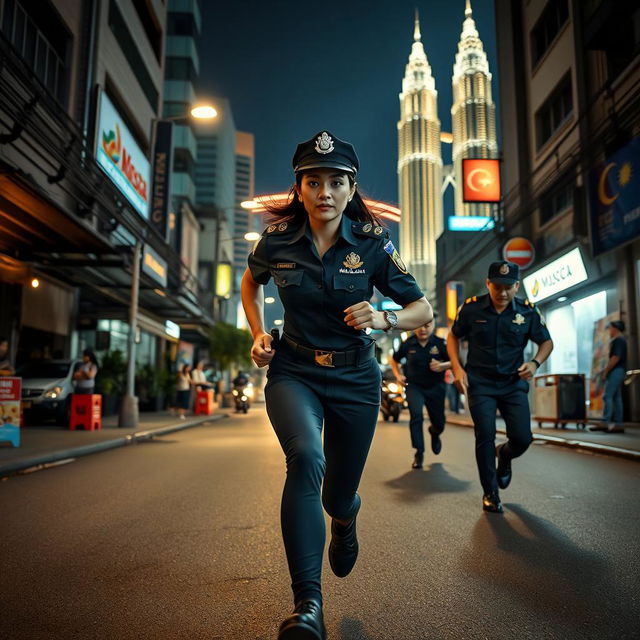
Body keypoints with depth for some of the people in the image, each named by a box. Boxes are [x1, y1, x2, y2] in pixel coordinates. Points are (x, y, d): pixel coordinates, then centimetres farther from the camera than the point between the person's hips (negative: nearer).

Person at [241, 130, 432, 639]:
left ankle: (345, 521, 51)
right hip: (293, 371, 0)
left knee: (339, 496, 10)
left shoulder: (372, 245, -9)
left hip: (354, 378, 1)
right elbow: (251, 282, 16)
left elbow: (424, 310, -4)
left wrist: (383, 319, -24)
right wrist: (258, 334, 2)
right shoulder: (277, 240, -6)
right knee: (306, 458, -32)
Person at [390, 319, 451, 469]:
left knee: (439, 423, 9)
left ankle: (434, 432, 49)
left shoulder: (440, 343, -10)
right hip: (414, 386, -1)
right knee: (416, 415, -24)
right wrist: (398, 375, -6)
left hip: (435, 387, 1)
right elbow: (394, 360, 9)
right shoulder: (408, 344, -7)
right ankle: (419, 453, -10)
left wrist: (442, 365, -27)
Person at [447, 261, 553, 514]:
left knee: (522, 438, -6)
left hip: (514, 383, 1)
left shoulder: (528, 311, -4)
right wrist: (457, 368, -5)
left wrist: (535, 363, -11)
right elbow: (453, 336, 7)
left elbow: (546, 342, 9)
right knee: (485, 436, -8)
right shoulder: (472, 307, -6)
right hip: (480, 383, -1)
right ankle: (490, 493, 12)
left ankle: (504, 456, 33)